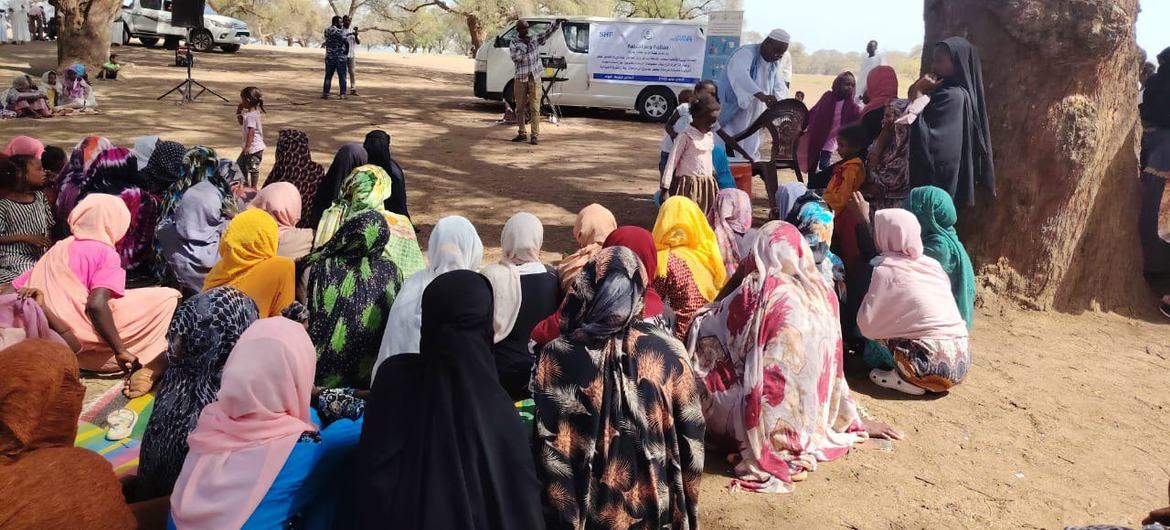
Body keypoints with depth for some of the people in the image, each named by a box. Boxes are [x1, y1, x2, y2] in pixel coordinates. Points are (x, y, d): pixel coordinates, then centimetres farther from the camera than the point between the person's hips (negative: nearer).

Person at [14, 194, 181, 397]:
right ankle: (152, 368, -9)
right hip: (80, 337, -8)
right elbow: (96, 304, -16)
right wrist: (120, 350, -13)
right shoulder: (106, 253, 0)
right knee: (168, 297, -1)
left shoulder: (57, 249, 21)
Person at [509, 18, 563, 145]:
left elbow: (548, 33, -3)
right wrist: (523, 45, -15)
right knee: (520, 108, 9)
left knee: (534, 108, -6)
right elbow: (515, 58, -13)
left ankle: (535, 135, -6)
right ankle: (522, 134, 21)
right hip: (520, 79, 1)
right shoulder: (514, 43, 2)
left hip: (534, 78, -1)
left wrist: (556, 23, -18)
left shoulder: (535, 40, 7)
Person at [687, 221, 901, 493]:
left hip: (764, 421, -5)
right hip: (811, 418, 6)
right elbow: (834, 365, 10)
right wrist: (856, 420, 21)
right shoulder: (822, 291, 1)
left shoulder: (756, 291, -14)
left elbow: (704, 328, -7)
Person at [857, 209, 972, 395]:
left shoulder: (886, 269, -6)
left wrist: (868, 296, 12)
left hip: (935, 366, -7)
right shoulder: (932, 263, 12)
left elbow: (868, 326, -6)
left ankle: (906, 380, -1)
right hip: (962, 360, 7)